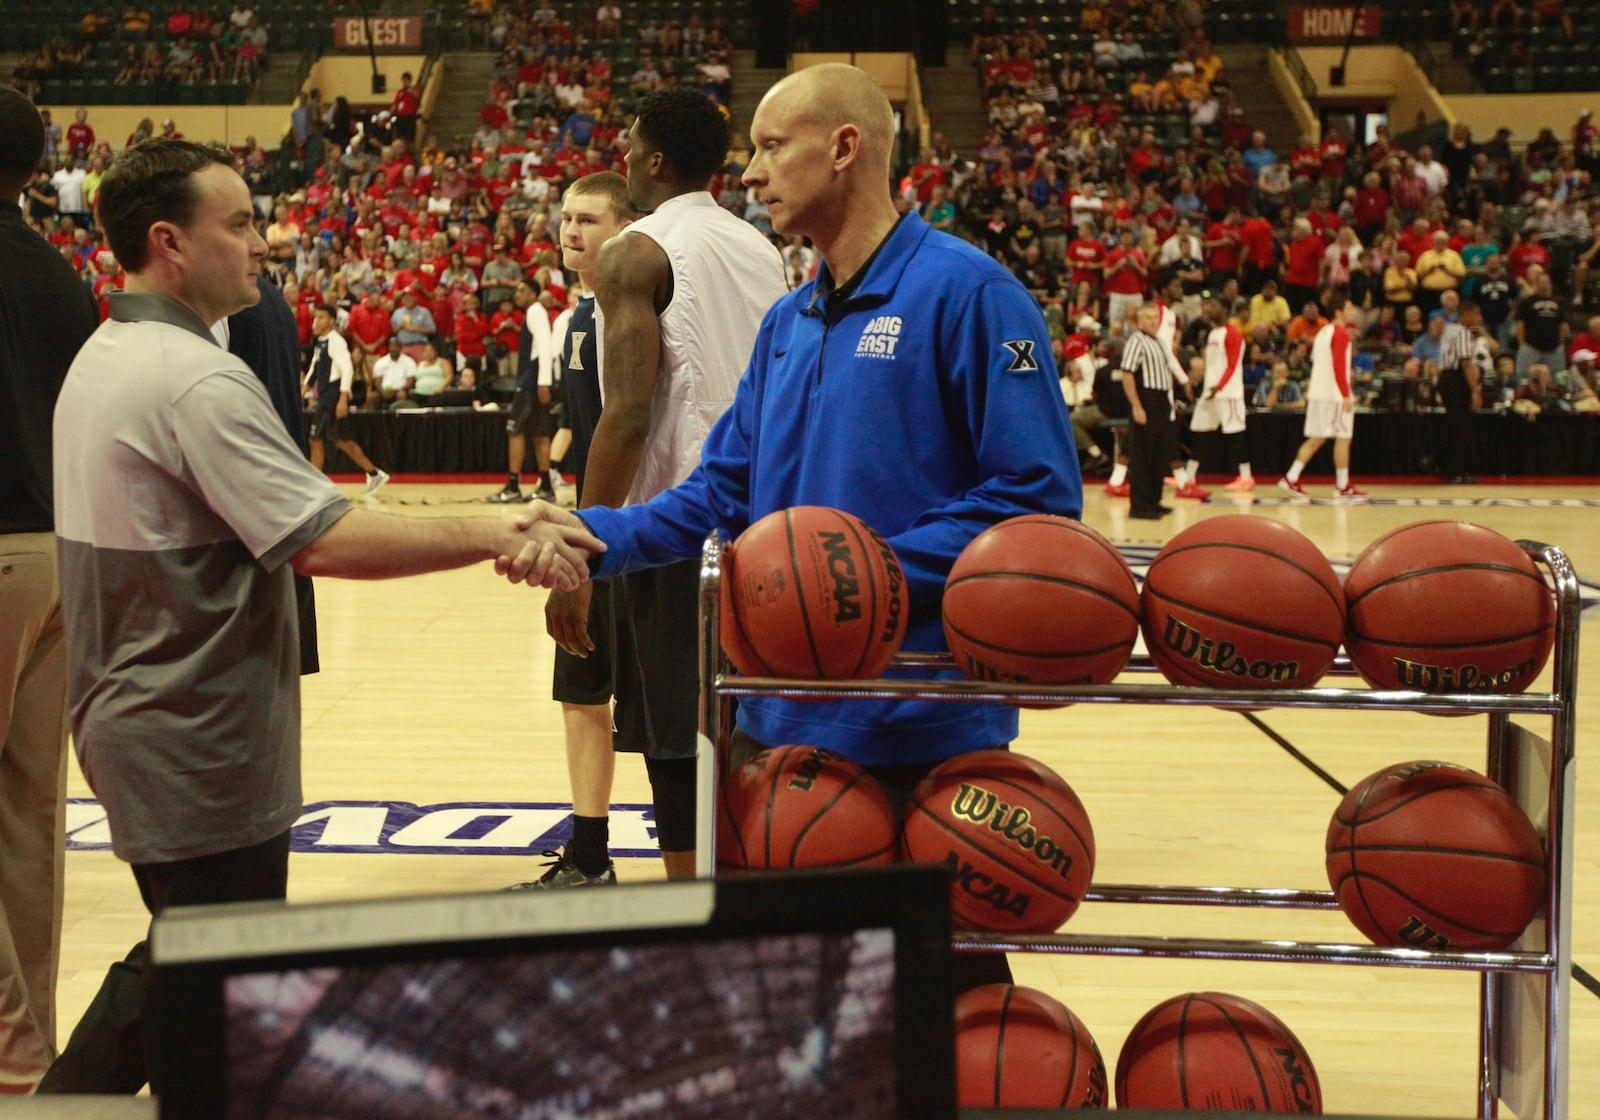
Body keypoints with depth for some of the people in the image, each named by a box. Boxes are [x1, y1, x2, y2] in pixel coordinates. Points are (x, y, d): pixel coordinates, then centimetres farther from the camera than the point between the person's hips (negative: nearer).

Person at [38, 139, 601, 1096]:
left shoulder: (101, 360, 10)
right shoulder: (199, 380, -22)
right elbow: (327, 542, -29)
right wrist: (494, 536, -28)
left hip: (130, 720, 10)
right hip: (201, 749, -10)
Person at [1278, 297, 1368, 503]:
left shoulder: (1324, 331, 17)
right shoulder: (1341, 333, -11)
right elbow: (1338, 365, -19)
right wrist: (1346, 395, -21)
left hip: (1318, 392, 9)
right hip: (1335, 393, -9)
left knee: (1316, 438, 10)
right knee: (1343, 438, -1)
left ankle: (1291, 479, 3)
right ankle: (1343, 487, 2)